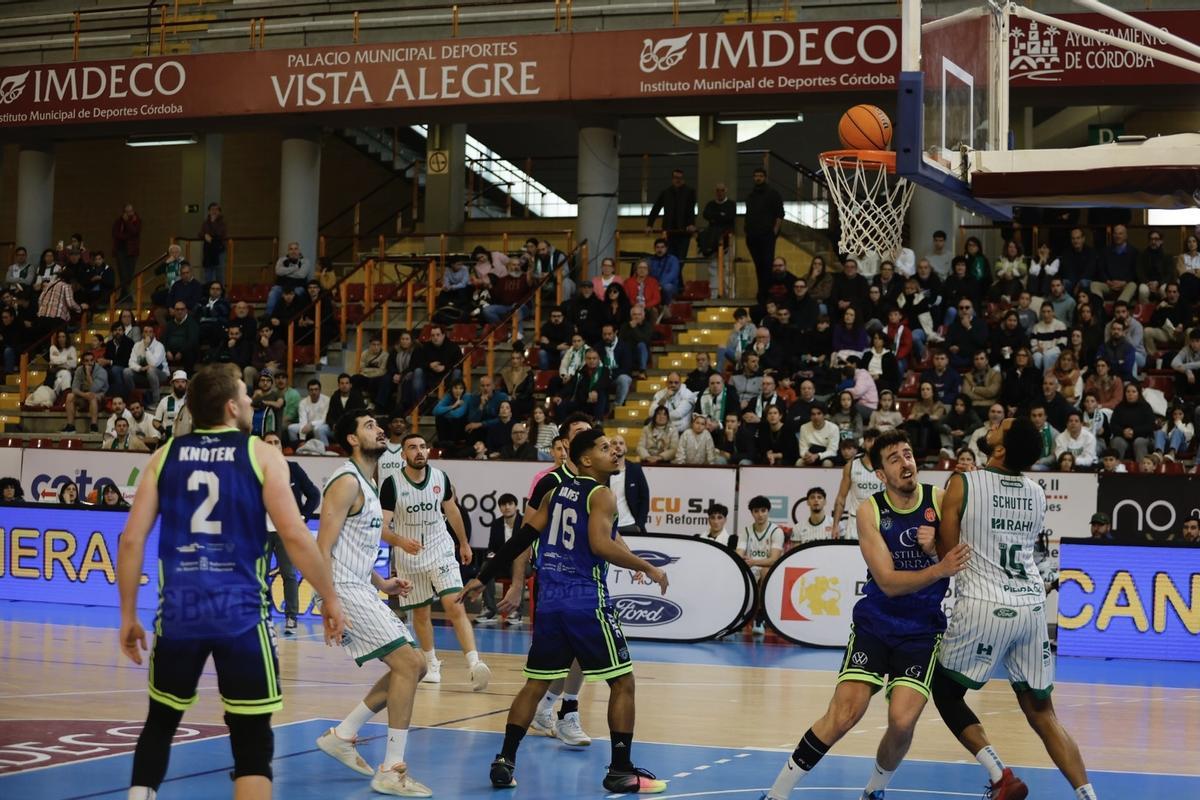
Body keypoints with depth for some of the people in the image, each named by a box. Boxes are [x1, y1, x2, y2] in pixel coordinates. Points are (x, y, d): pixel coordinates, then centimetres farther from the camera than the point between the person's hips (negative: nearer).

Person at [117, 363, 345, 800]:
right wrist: (331, 599, 4)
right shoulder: (261, 455, 1)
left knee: (160, 722, 23)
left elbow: (131, 541, 5)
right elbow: (295, 536, -7)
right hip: (240, 612, -3)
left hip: (179, 611, 3)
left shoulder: (165, 457, 9)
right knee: (252, 740, 4)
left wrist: (128, 615, 13)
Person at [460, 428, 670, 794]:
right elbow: (600, 545, -23)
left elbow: (522, 538, 13)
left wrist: (484, 577, 17)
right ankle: (621, 770, 2)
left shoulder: (559, 491, 15)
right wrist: (647, 568, -14)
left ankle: (504, 762, 8)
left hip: (550, 600, 7)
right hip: (588, 602, -7)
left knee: (536, 684, 14)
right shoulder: (601, 494, -7)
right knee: (622, 682, 3)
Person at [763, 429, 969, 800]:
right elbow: (888, 582, -15)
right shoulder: (870, 510, -8)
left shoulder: (941, 501, -6)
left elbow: (966, 561, 0)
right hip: (875, 624, -1)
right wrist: (940, 569, -31)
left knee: (902, 721, -16)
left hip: (923, 630, 1)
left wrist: (936, 548, -20)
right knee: (844, 714, -15)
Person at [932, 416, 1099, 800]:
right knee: (1041, 713, 13)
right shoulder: (1037, 494, 10)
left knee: (945, 693, 15)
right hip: (1032, 606, 5)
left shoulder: (963, 484, -6)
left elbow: (947, 554, 0)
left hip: (984, 606, -5)